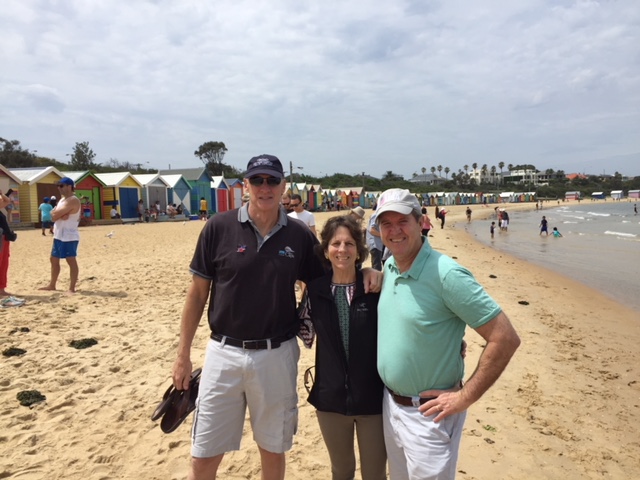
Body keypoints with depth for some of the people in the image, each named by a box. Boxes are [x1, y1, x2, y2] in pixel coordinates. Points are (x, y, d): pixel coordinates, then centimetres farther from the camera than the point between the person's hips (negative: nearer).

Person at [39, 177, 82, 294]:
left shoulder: (73, 200, -14)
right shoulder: (62, 200, 17)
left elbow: (55, 214, -20)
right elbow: (53, 217, 8)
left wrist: (57, 213, 2)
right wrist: (60, 215, -12)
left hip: (69, 236, -11)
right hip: (58, 236, 11)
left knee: (71, 261, -7)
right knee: (54, 260, 17)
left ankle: (72, 288, -4)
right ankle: (52, 285, 30)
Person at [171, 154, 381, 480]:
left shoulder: (299, 235, -2)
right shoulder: (218, 227, -7)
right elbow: (197, 293, 0)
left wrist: (364, 273, -9)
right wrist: (183, 354, 2)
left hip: (277, 355, 1)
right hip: (224, 353, -1)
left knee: (273, 449, 18)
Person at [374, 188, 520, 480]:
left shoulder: (446, 274, -23)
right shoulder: (389, 267, -1)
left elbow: (505, 339, -23)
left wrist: (465, 397, -18)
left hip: (428, 414, -7)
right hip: (390, 404, 7)